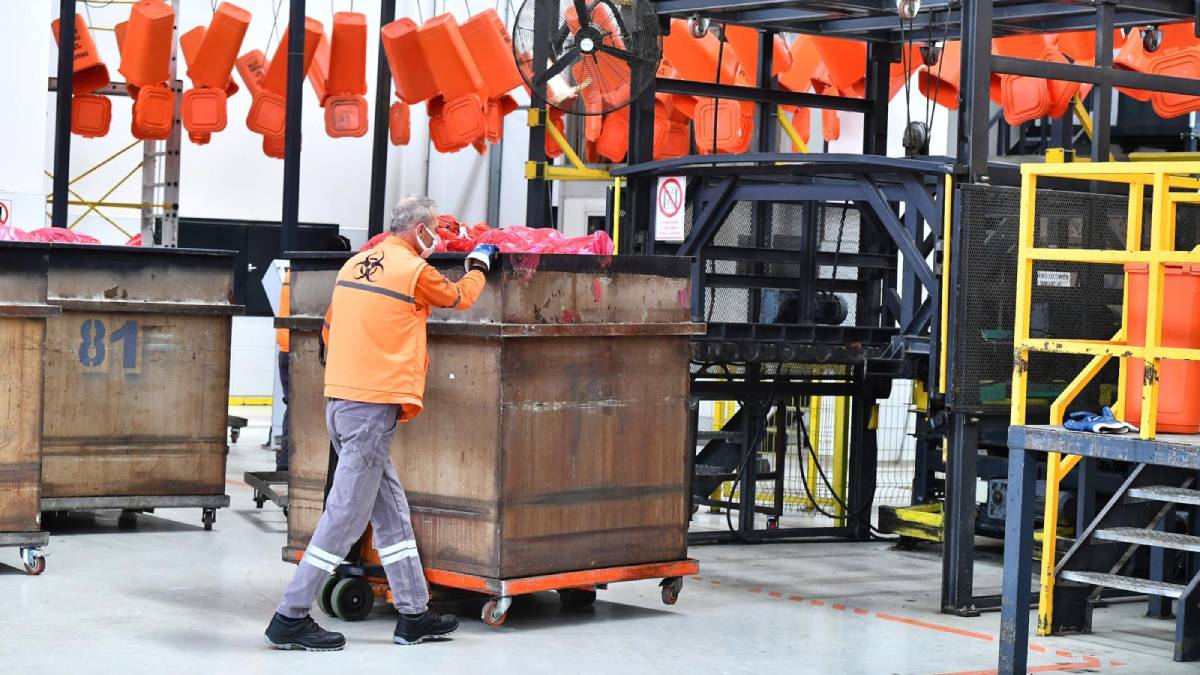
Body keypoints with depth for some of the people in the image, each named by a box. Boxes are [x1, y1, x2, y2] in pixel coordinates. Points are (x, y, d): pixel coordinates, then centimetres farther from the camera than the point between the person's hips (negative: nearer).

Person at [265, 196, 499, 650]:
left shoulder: (354, 265, 13)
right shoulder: (415, 271, -7)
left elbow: (330, 330, 21)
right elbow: (461, 297, 12)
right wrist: (479, 264, 31)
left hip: (340, 400, 8)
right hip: (375, 407, -8)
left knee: (390, 511, 13)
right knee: (346, 515, -4)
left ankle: (413, 615, 18)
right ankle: (291, 619, -3)